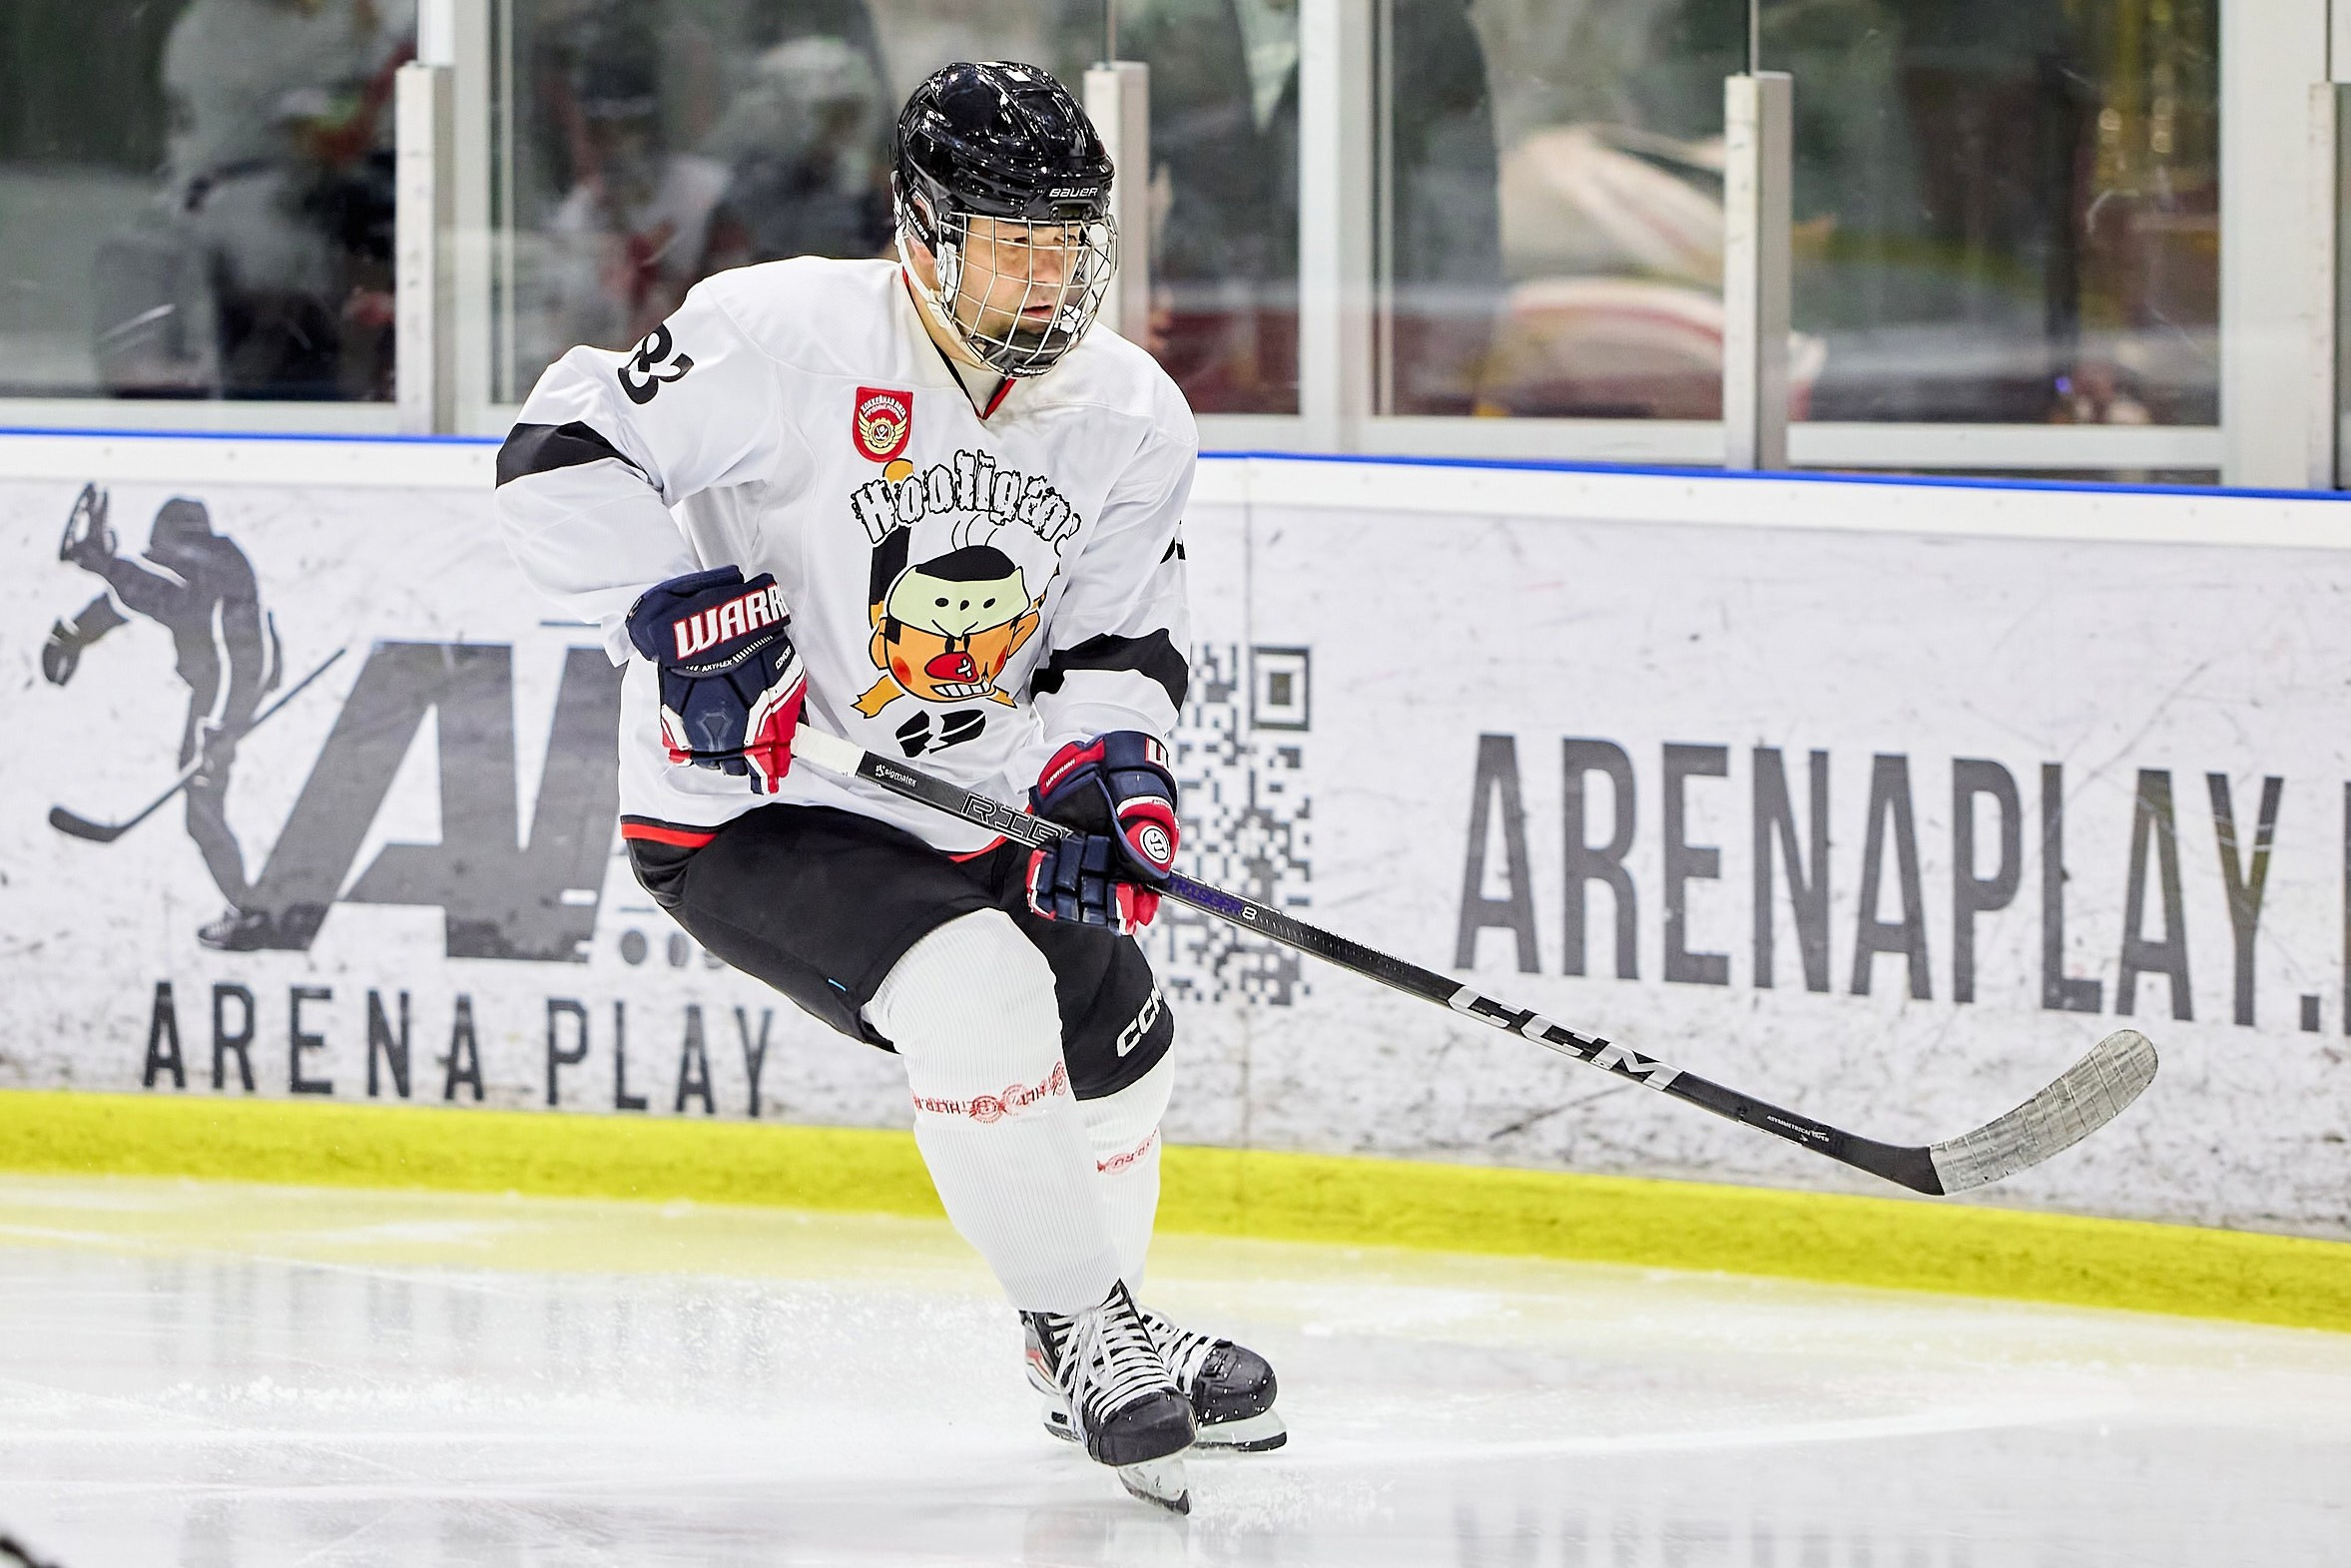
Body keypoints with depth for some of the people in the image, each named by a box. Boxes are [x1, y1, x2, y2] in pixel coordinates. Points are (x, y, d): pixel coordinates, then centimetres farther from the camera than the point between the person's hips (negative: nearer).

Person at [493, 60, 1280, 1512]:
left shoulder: (1134, 418, -3)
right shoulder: (784, 339, -20)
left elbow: (1122, 647, 0)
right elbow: (558, 457, -17)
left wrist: (1110, 776, -21)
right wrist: (678, 608, -29)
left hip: (970, 815, 7)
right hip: (750, 817, -7)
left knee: (1117, 1035, 17)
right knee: (982, 998, -29)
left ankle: (1092, 1342, 43)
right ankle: (1088, 1329, -11)